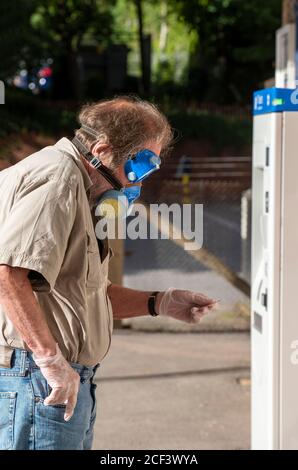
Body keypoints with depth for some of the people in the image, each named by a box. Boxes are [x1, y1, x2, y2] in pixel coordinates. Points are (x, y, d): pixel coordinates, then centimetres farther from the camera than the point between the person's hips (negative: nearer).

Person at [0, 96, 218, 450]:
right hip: (37, 380, -11)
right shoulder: (57, 176, -13)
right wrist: (51, 360, -26)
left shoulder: (79, 187, 22)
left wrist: (160, 303, 20)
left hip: (69, 380, 11)